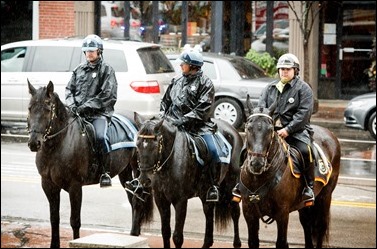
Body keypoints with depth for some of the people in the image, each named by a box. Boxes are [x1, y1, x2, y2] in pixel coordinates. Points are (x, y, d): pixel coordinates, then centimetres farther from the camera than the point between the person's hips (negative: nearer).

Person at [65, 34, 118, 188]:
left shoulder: (106, 70, 3)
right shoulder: (80, 69, 19)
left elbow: (107, 94, -7)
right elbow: (69, 89, 20)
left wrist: (87, 106, -14)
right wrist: (72, 105, 0)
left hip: (99, 113, -5)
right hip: (78, 112, 5)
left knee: (99, 136, -31)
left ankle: (105, 173, -21)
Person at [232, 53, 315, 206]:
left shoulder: (303, 88, 3)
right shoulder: (270, 88, 18)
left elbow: (304, 113, -8)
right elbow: (261, 107, 12)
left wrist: (288, 130, -17)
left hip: (296, 130, -4)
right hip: (270, 129, 4)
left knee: (305, 150, -31)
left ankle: (309, 187, -19)